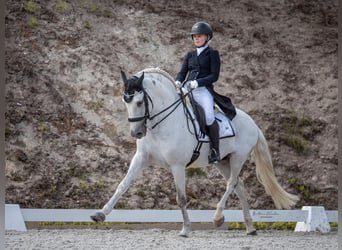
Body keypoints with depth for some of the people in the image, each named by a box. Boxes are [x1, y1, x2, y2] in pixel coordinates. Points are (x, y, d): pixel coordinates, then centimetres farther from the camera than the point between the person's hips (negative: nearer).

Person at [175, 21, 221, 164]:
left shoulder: (212, 54, 7)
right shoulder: (190, 55, 22)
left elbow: (214, 76, -3)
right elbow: (182, 73, 18)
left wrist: (197, 82, -17)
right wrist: (178, 81, -6)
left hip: (204, 90, -6)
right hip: (187, 89, 6)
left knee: (209, 117, -28)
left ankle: (215, 151, -16)